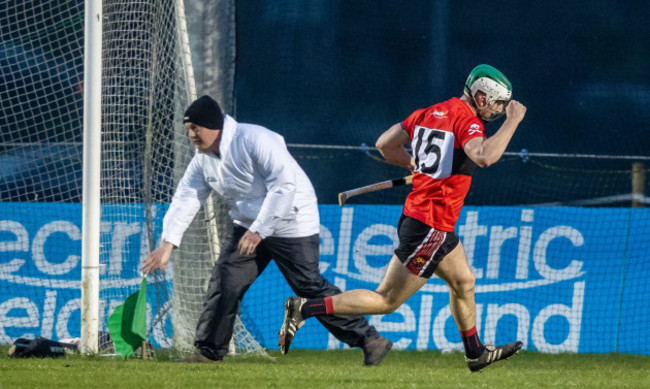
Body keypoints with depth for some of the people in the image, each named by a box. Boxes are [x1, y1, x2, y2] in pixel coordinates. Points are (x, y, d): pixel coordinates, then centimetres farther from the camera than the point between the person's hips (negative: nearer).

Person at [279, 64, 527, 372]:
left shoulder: (428, 113, 10)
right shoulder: (466, 119, -16)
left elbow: (385, 144, 15)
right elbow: (485, 156, -35)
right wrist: (512, 122, -24)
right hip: (430, 228, -10)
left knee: (463, 282, 25)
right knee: (387, 301, -3)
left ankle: (475, 353, 40)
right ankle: (304, 309, -6)